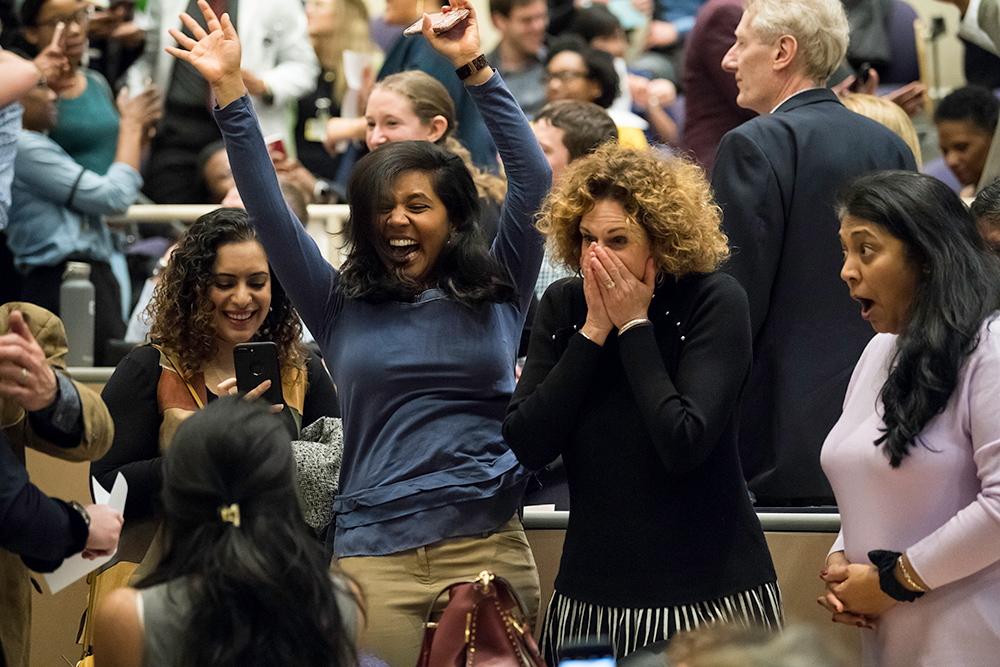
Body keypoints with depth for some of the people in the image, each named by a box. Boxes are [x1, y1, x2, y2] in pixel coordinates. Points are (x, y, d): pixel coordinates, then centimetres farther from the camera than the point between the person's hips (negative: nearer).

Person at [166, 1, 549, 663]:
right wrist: (230, 91, -3)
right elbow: (269, 211, 4)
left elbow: (534, 177, 1)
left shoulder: (497, 292, 8)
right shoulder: (342, 305, 10)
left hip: (490, 545, 0)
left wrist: (476, 68, -5)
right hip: (375, 554, 0)